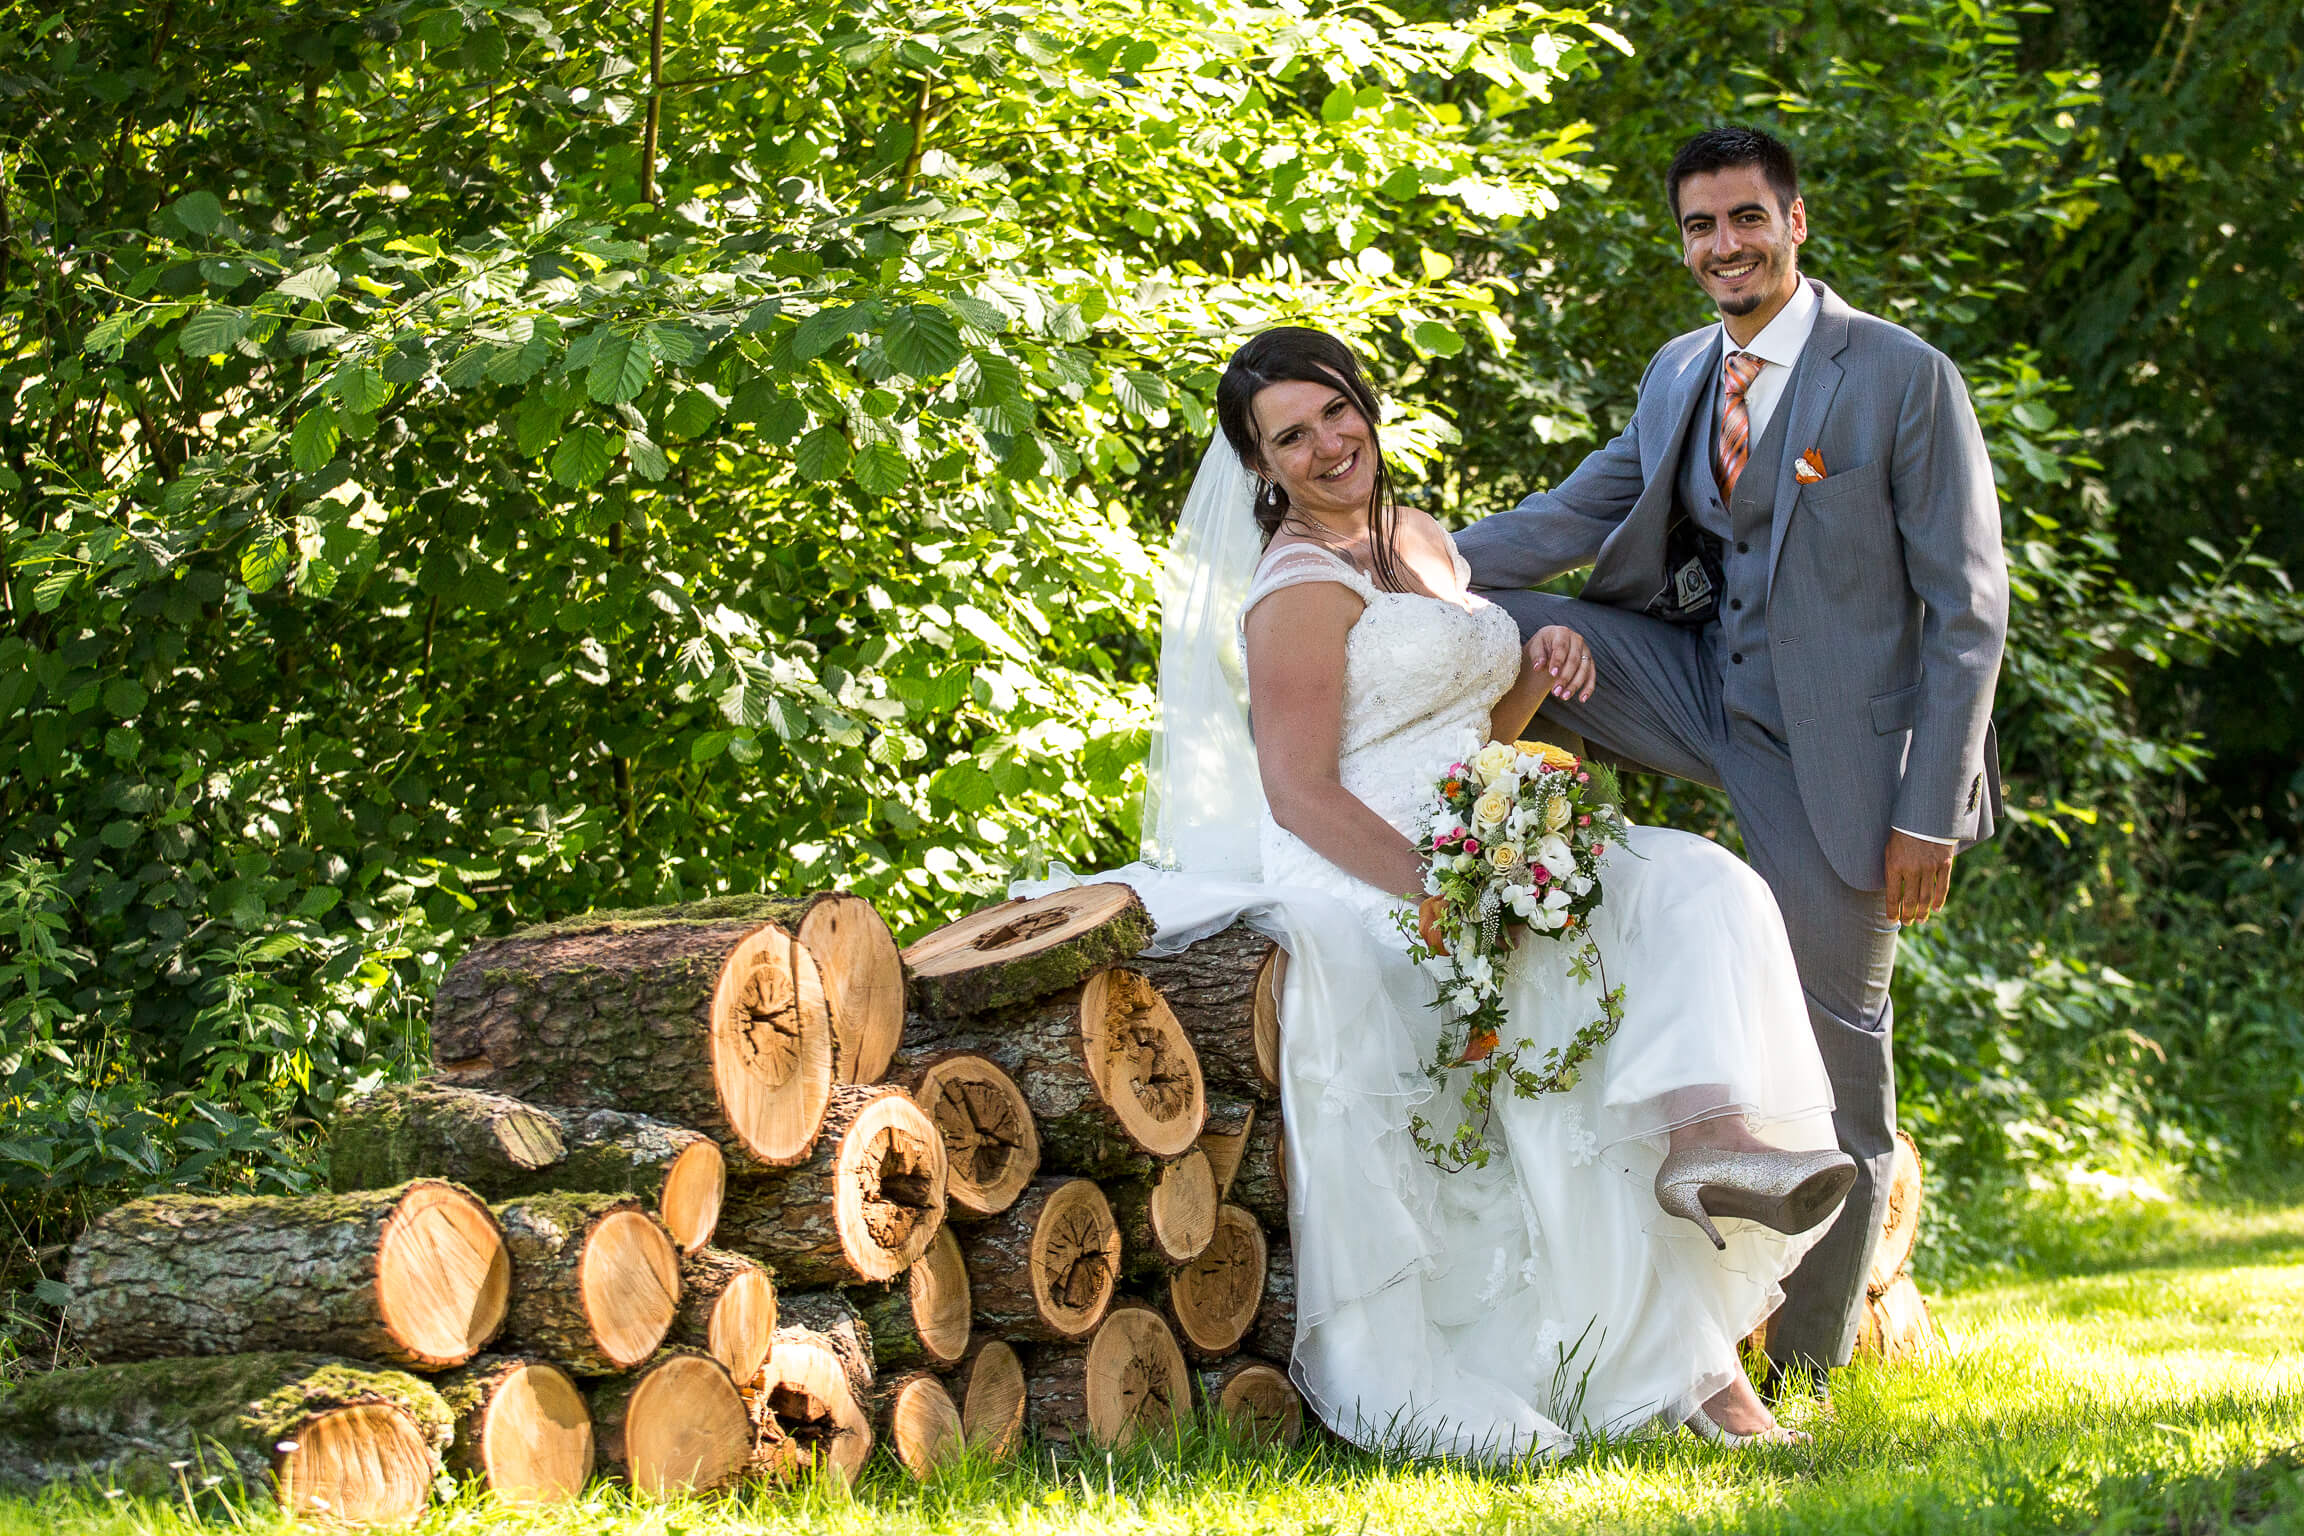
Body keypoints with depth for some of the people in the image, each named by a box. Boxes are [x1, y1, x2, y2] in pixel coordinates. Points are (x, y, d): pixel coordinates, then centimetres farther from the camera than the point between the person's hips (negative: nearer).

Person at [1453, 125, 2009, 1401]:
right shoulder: (1678, 374, 7)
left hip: (1834, 745, -5)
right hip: (1705, 690, 5)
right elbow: (1576, 517, 11)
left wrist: (1931, 815, -16)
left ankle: (1810, 1368, 11)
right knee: (1489, 627, -11)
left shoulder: (1905, 379, -11)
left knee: (1836, 1058, 0)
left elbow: (1968, 609, -11)